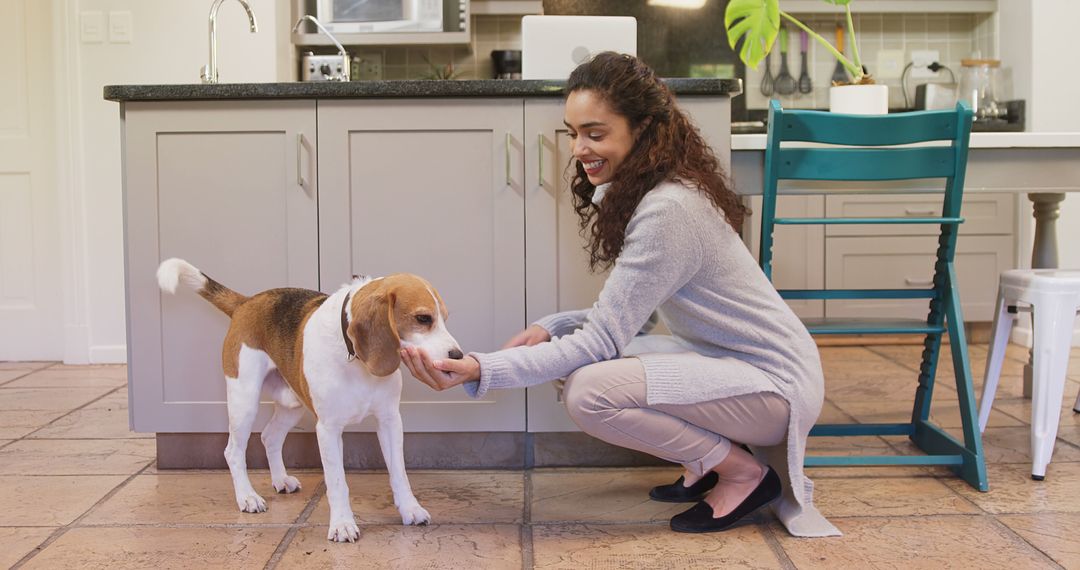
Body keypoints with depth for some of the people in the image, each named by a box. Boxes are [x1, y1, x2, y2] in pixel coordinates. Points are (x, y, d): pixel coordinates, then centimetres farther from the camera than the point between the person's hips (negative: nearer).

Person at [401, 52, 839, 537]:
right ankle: (710, 460, 13)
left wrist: (481, 371, -30)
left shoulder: (668, 211, -25)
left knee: (588, 392, -24)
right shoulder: (636, 195, 5)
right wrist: (551, 329, -6)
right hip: (722, 356, 10)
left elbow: (604, 338, -25)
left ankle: (745, 473, -5)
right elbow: (623, 315, 9)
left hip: (776, 381, -10)